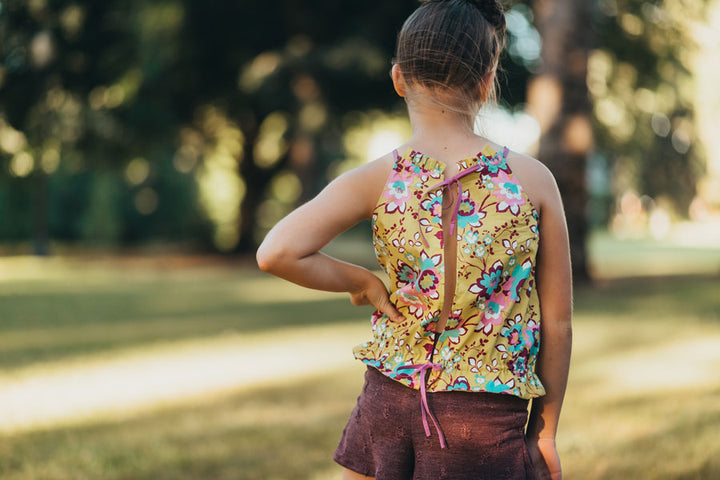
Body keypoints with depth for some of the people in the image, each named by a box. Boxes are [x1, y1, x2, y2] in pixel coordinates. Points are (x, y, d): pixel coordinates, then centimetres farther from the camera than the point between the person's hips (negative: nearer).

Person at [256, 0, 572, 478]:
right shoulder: (533, 180, -5)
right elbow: (558, 322, 0)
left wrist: (363, 282, -2)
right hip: (488, 419, -1)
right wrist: (545, 430, 10)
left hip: (389, 402, 1)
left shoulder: (376, 181, -6)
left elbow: (277, 253, -19)